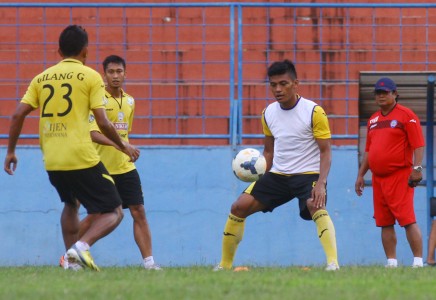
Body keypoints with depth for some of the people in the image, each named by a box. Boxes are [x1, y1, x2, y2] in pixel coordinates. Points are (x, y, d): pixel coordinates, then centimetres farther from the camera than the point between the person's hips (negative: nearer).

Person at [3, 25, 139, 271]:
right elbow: (103, 122, -7)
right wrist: (123, 146, 9)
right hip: (83, 158, -5)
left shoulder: (42, 78, 12)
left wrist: (11, 151, 16)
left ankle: (72, 258, 23)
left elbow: (18, 115, 5)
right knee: (114, 213, 3)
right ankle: (82, 245, -22)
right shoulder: (90, 77, -1)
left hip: (52, 162, 6)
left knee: (71, 204, 32)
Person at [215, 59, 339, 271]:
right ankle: (224, 265, 8)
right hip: (278, 174, 6)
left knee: (316, 207, -36)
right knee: (239, 207, -4)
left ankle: (333, 263, -40)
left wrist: (321, 183, -24)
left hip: (308, 174, -6)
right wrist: (258, 173, 3)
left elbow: (325, 151, -11)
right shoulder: (268, 113, 6)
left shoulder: (314, 112, -11)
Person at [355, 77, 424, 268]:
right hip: (378, 178, 7)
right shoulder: (373, 120, 18)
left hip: (400, 177, -7)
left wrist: (417, 169, -19)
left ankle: (418, 261, -15)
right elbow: (368, 150, 24)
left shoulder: (406, 115, -3)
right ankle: (391, 263, 9)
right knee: (385, 223, 5)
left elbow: (418, 145, -9)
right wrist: (360, 175, 18)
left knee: (407, 219, -14)